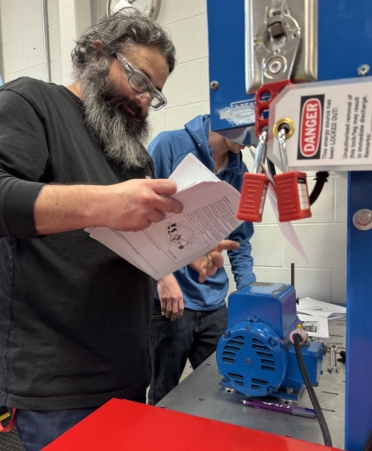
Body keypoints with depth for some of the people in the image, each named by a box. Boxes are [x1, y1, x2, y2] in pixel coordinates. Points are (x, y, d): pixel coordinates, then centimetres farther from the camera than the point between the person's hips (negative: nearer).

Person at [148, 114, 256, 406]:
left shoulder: (239, 173, 8)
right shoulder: (169, 146, -8)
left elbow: (239, 241, 12)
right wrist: (164, 276, -16)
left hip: (215, 305, 6)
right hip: (168, 300, -5)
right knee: (164, 398, 13)